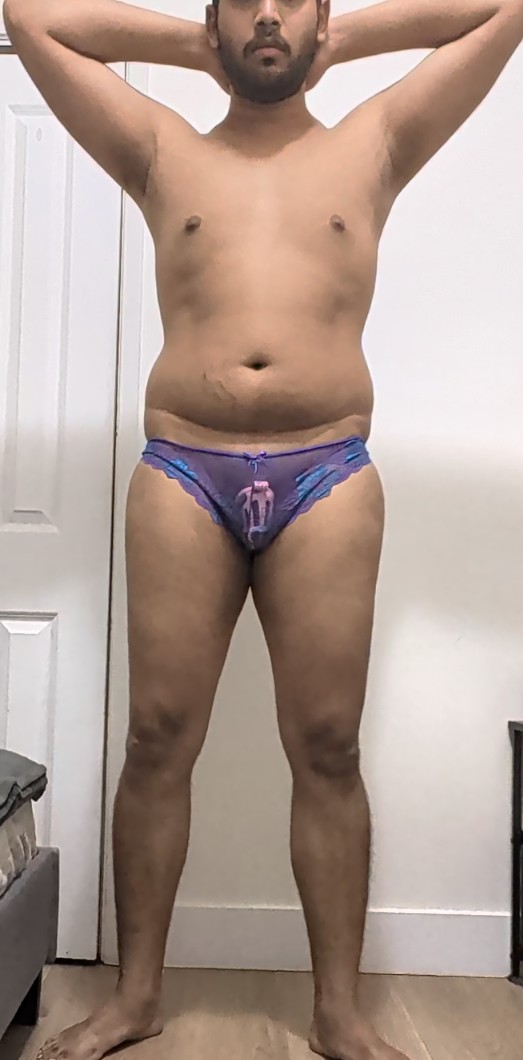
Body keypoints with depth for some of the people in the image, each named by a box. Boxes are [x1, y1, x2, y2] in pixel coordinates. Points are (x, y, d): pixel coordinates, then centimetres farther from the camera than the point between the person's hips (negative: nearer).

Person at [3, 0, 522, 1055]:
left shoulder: (375, 145, 19)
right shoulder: (162, 155, 19)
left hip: (328, 477, 0)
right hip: (182, 474, 1)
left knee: (327, 750, 2)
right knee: (158, 740, 3)